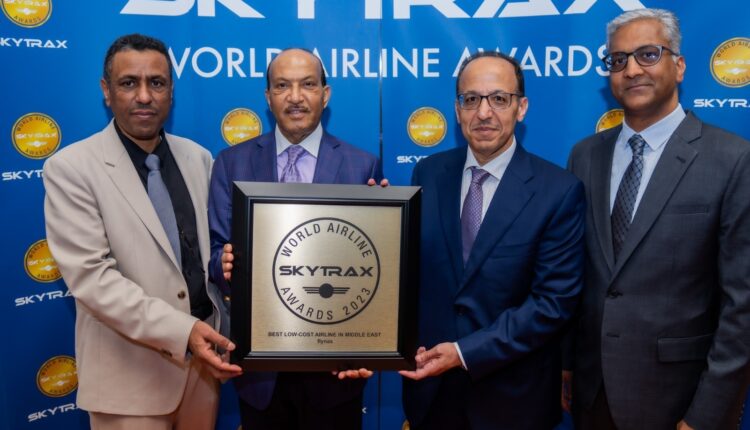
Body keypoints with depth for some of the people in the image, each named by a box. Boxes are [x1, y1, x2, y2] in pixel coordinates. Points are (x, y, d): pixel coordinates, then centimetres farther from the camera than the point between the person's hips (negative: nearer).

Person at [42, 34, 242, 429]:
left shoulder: (198, 157, 5)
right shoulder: (71, 168, -10)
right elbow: (89, 276, -17)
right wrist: (181, 330, -24)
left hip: (201, 354, 5)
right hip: (131, 369, -4)